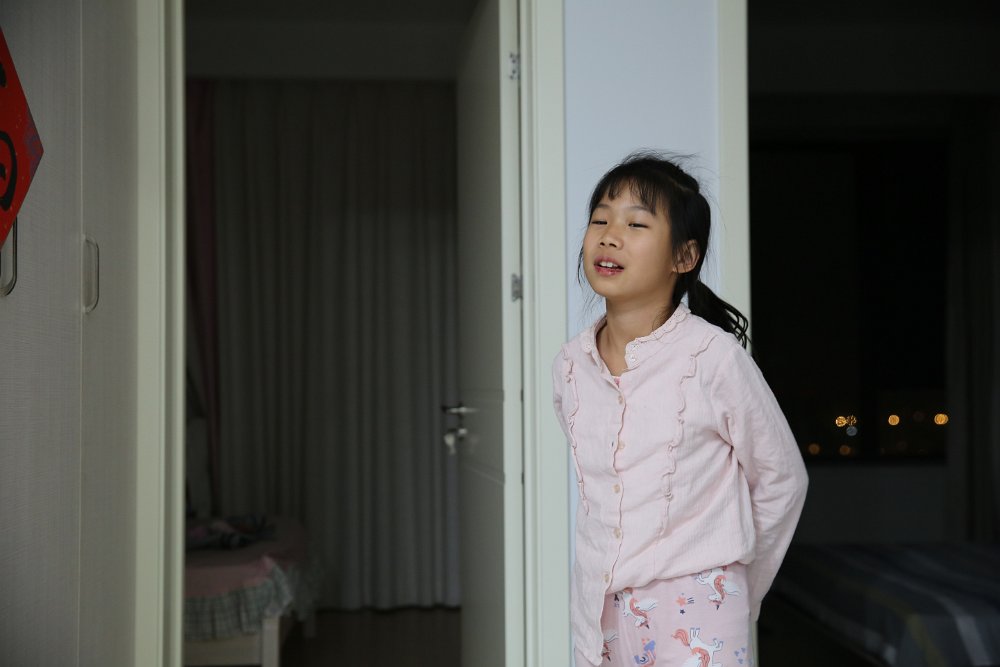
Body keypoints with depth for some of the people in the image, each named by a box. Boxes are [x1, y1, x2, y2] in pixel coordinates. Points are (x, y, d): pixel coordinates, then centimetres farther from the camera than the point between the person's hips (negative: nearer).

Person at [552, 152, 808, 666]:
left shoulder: (714, 356, -13)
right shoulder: (571, 364, 0)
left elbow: (782, 480, -2)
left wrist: (740, 584, 6)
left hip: (694, 616, -4)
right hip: (598, 612, 5)